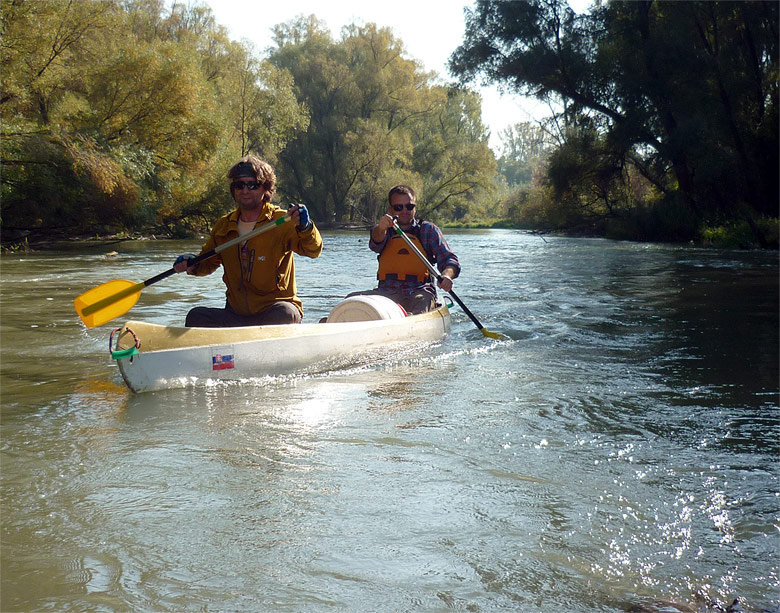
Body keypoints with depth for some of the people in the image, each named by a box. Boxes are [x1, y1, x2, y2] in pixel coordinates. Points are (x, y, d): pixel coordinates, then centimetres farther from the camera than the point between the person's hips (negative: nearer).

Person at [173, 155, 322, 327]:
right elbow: (209, 262, 23)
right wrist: (193, 265, 0)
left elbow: (313, 251, -20)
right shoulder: (223, 226, 9)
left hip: (273, 308, -4)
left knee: (285, 314, -36)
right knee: (197, 316, -17)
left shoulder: (281, 221, -6)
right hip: (235, 315, 4)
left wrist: (305, 227, -41)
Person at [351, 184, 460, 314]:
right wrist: (381, 229, -38)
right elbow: (375, 245, -13)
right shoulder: (385, 230, 13)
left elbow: (449, 259, 1)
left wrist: (447, 275, -24)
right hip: (387, 292, 2)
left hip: (419, 291, -2)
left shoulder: (428, 230, 11)